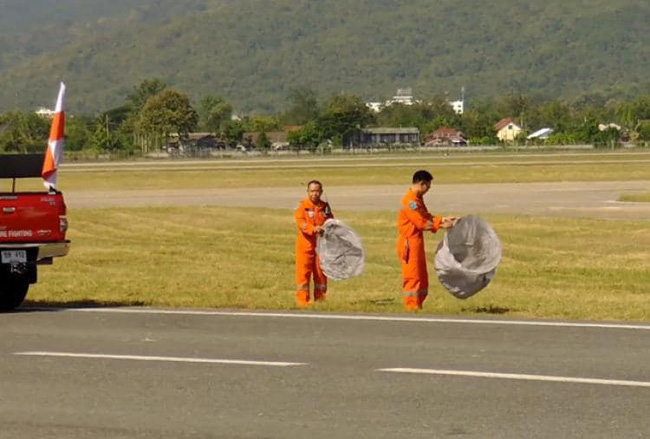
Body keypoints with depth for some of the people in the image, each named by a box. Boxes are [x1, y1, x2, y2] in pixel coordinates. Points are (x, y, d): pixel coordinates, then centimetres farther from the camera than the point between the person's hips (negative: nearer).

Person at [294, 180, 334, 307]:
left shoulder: (325, 207, 9)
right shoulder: (302, 206, -3)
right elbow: (300, 223, -15)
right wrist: (313, 229, -31)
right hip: (306, 245, -4)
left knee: (321, 273, 8)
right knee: (303, 272, -5)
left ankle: (320, 300, 17)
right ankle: (303, 300, -1)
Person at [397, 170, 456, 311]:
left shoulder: (418, 199, 14)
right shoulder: (410, 201, -19)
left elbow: (426, 217, 16)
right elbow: (422, 223, -21)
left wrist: (442, 219, 6)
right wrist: (441, 225, -17)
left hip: (417, 242, 10)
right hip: (410, 242, -10)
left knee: (422, 276, 14)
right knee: (412, 276, -6)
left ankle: (417, 305, 20)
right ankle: (412, 306, -2)